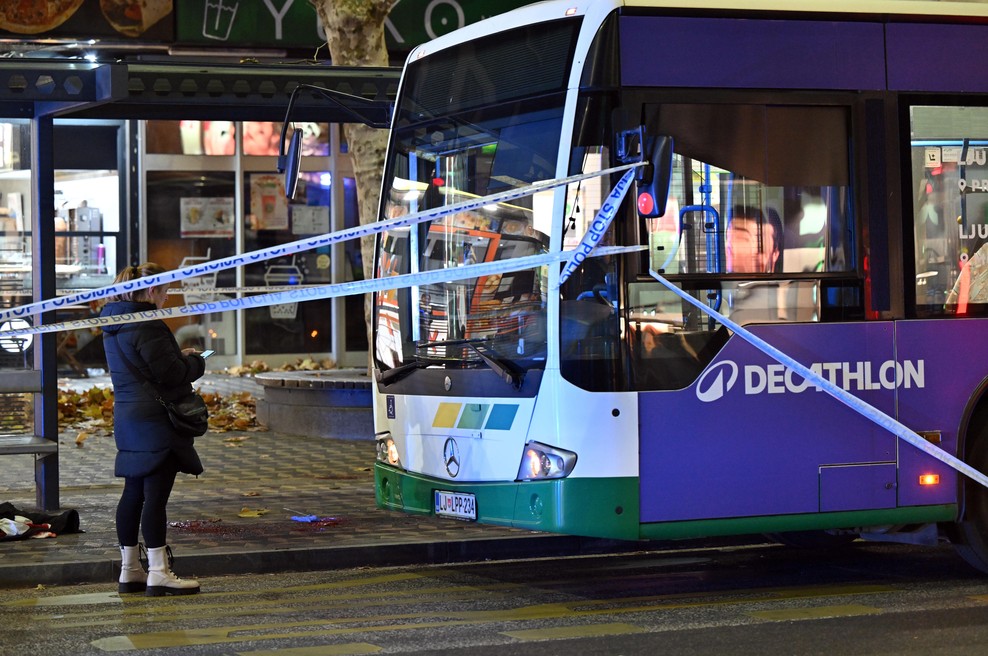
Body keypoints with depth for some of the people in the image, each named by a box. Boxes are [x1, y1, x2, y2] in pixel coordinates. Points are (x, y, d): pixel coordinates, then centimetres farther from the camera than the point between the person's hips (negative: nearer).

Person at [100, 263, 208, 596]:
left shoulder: (115, 325, 14)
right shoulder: (146, 325, -17)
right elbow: (169, 372, -18)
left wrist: (180, 357, 14)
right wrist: (195, 362, 0)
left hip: (128, 417, 10)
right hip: (155, 423, -10)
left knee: (134, 493, 13)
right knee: (155, 494, -10)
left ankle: (130, 570, 20)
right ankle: (159, 573, -11)